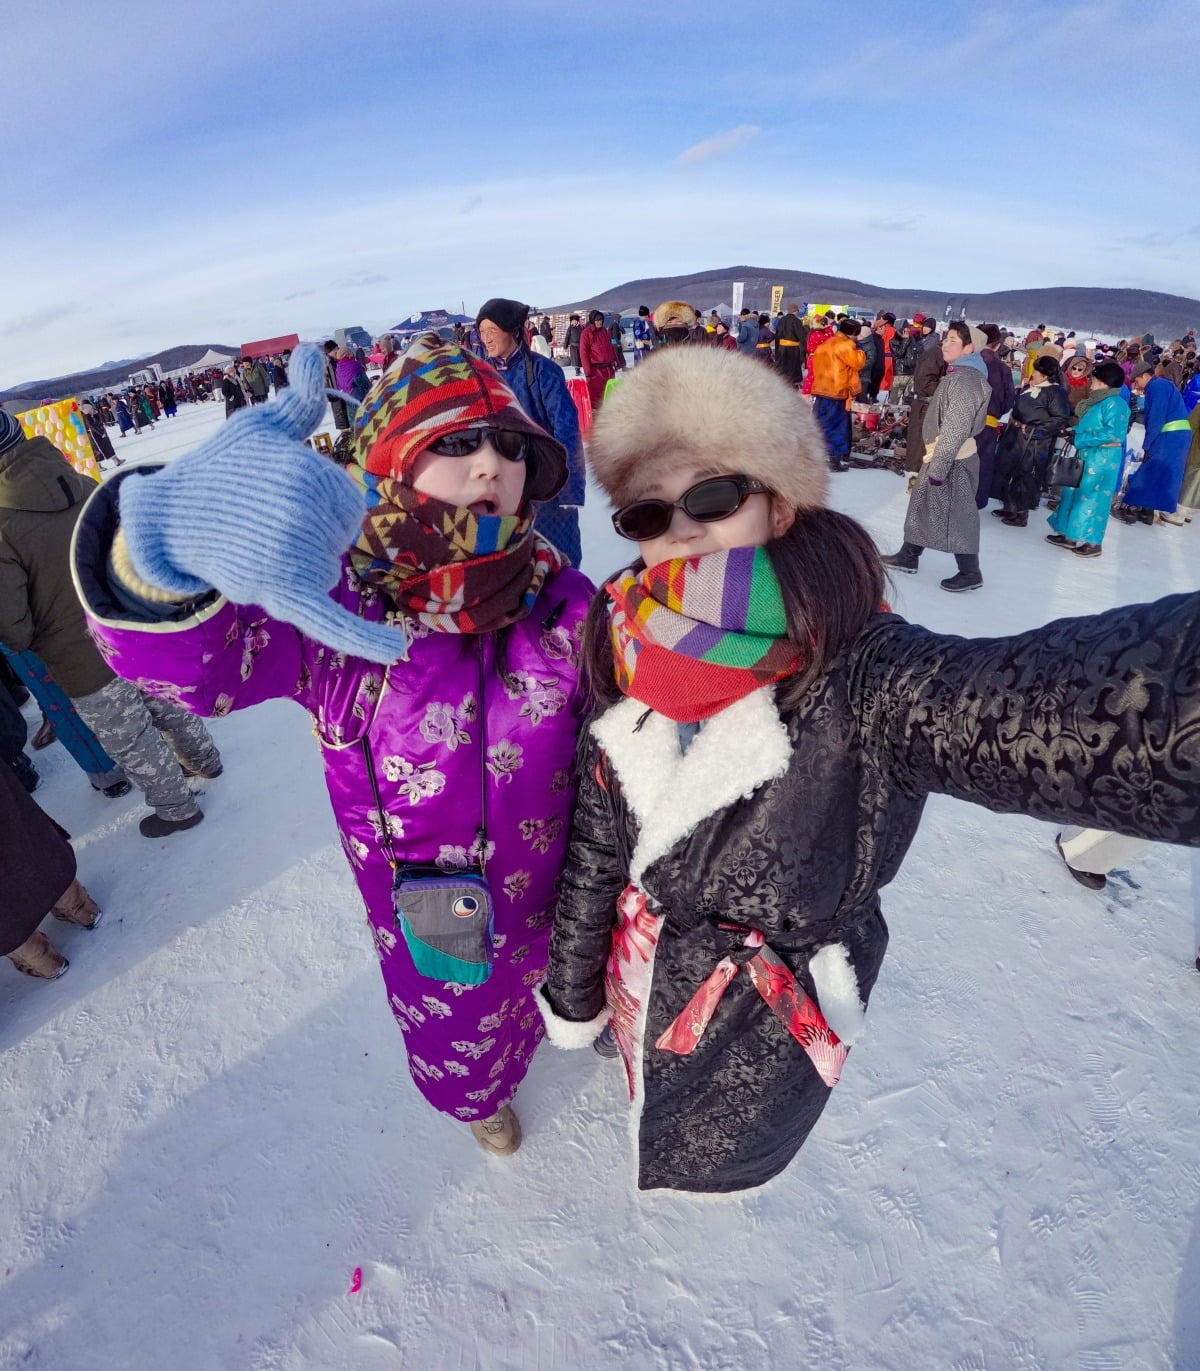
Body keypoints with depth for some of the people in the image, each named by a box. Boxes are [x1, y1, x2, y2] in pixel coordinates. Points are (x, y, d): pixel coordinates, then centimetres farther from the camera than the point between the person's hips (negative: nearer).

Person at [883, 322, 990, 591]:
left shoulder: (966, 379, -18)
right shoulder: (957, 374, 15)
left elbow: (956, 429, -24)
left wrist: (938, 466, -25)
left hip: (953, 460, -10)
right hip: (941, 454, 10)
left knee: (956, 515, -3)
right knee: (921, 506, 17)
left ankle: (970, 573, 6)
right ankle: (908, 556, 29)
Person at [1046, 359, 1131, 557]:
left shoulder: (1115, 404, -15)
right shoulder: (1097, 402, 13)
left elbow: (1112, 433, -24)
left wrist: (1080, 439, -22)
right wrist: (1074, 431, 3)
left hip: (1102, 459, -10)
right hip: (1086, 455, 10)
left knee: (1092, 497, -4)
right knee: (1073, 493, 12)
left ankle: (1092, 541, 5)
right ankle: (1070, 535, 20)